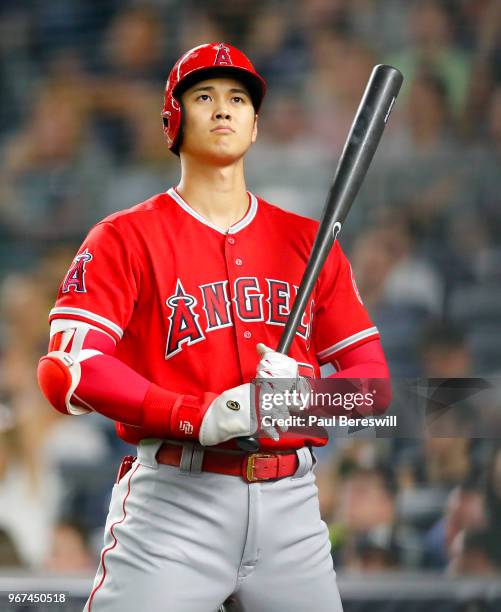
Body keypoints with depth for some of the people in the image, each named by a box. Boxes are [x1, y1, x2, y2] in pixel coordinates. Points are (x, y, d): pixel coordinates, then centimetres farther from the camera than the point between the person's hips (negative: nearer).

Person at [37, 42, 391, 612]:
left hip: (290, 502, 4)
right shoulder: (126, 238, 3)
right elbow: (67, 369, -10)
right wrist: (200, 417, -21)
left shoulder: (309, 243, 14)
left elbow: (371, 371, 12)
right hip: (173, 500, -4)